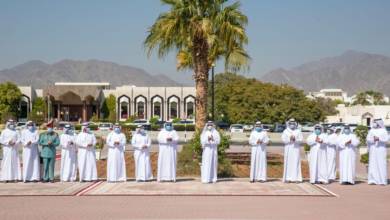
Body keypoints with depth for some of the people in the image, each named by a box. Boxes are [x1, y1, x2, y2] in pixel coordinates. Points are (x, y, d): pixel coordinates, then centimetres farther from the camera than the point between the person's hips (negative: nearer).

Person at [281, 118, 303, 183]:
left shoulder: (298, 131, 9)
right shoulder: (285, 131, 7)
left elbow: (301, 139, 0)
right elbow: (283, 139, -3)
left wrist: (295, 139, -18)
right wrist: (290, 139, -19)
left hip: (296, 149, 1)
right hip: (288, 149, -1)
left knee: (296, 163, -2)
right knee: (288, 163, -3)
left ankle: (296, 178, -1)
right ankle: (287, 178, -2)